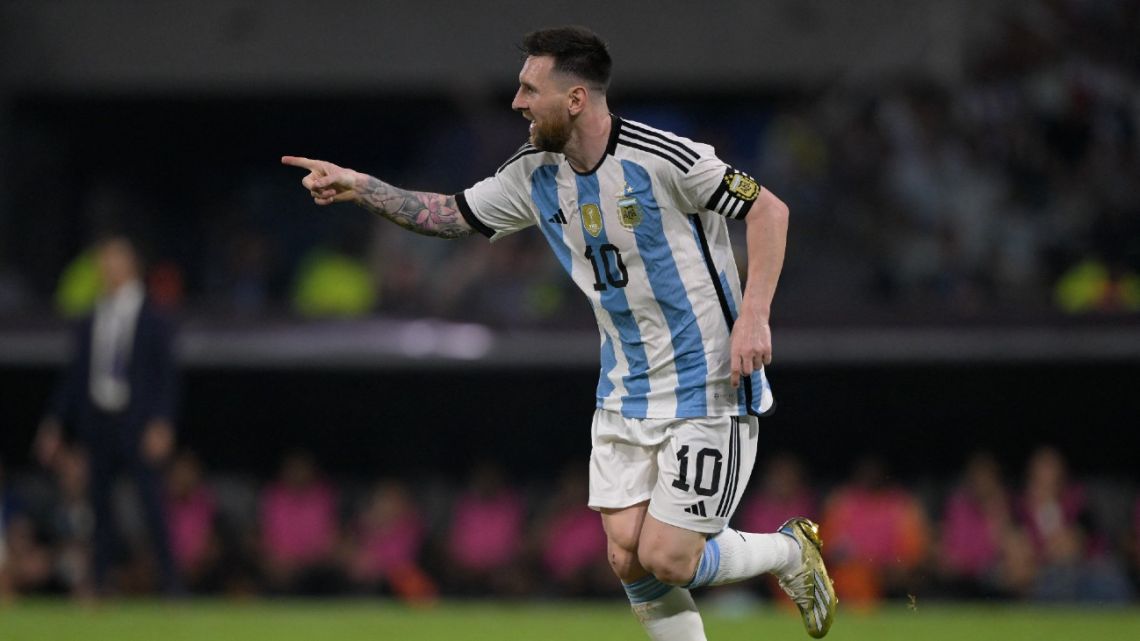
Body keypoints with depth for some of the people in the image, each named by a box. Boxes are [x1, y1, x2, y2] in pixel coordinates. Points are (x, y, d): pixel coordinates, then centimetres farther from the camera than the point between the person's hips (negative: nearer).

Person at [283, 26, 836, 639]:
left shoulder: (662, 158, -20)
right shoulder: (535, 172, 2)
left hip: (707, 390, -7)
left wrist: (753, 316, -23)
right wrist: (360, 187, 3)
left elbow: (768, 209, -15)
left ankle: (790, 550, 18)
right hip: (625, 396, 7)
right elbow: (452, 215, 15)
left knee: (667, 560, -9)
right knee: (627, 558, -1)